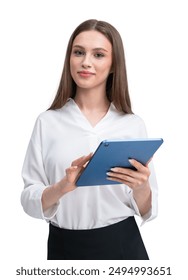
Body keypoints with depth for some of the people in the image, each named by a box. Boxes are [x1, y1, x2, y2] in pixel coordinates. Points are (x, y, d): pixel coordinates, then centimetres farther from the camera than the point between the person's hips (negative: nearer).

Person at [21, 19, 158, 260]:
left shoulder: (133, 124, -3)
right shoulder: (47, 122, -4)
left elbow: (147, 210, 0)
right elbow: (29, 200, -5)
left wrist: (140, 187, -21)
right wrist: (63, 187, -24)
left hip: (123, 245, 0)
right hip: (64, 248, 0)